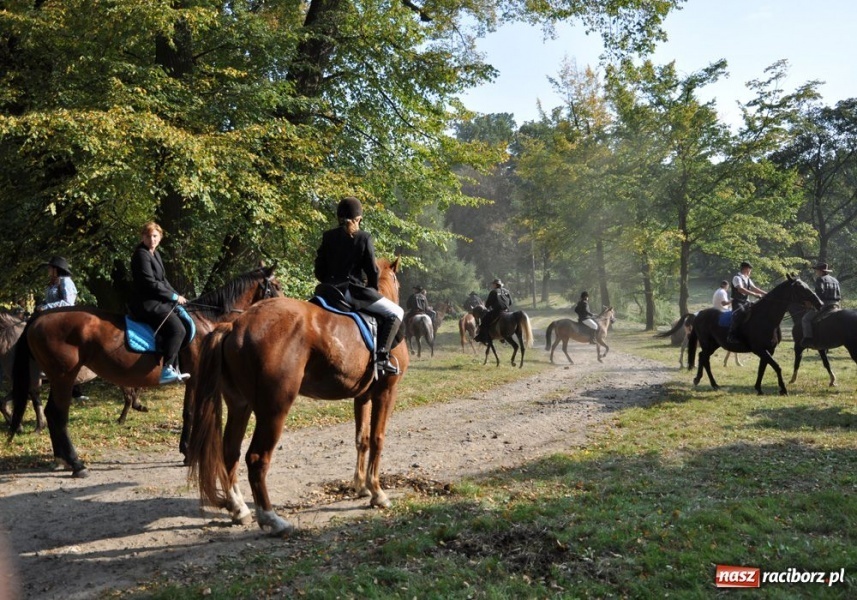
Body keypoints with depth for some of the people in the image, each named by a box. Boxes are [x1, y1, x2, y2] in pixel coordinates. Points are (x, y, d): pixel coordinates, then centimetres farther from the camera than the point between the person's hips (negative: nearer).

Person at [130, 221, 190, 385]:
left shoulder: (155, 253, 15)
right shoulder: (141, 254, -14)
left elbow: (162, 280, 19)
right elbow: (150, 283, -20)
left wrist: (176, 295, 6)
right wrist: (174, 296, -14)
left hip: (157, 301, 11)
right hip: (147, 303, -11)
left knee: (184, 325, 17)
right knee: (177, 329, -24)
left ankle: (174, 369, 18)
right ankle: (166, 370, -22)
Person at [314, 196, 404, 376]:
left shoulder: (328, 236, 7)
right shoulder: (364, 238, -3)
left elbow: (319, 271, 8)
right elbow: (372, 271, -3)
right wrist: (373, 291, 14)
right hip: (354, 290, -5)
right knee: (396, 312, 4)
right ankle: (382, 356, -12)